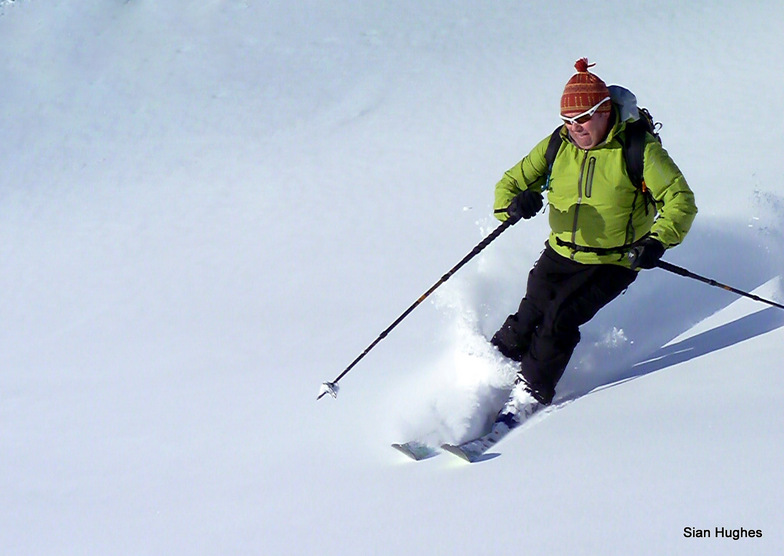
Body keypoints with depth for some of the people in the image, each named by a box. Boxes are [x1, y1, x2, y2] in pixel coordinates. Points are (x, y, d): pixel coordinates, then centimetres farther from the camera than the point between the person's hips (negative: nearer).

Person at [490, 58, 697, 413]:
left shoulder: (639, 149, -12)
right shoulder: (556, 147, 0)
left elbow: (680, 201, -12)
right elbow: (509, 184, 4)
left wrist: (658, 240, -30)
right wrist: (515, 204, -22)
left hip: (615, 264, -4)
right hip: (560, 255, 4)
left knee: (561, 319, -19)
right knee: (529, 319, -9)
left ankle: (529, 397, -7)